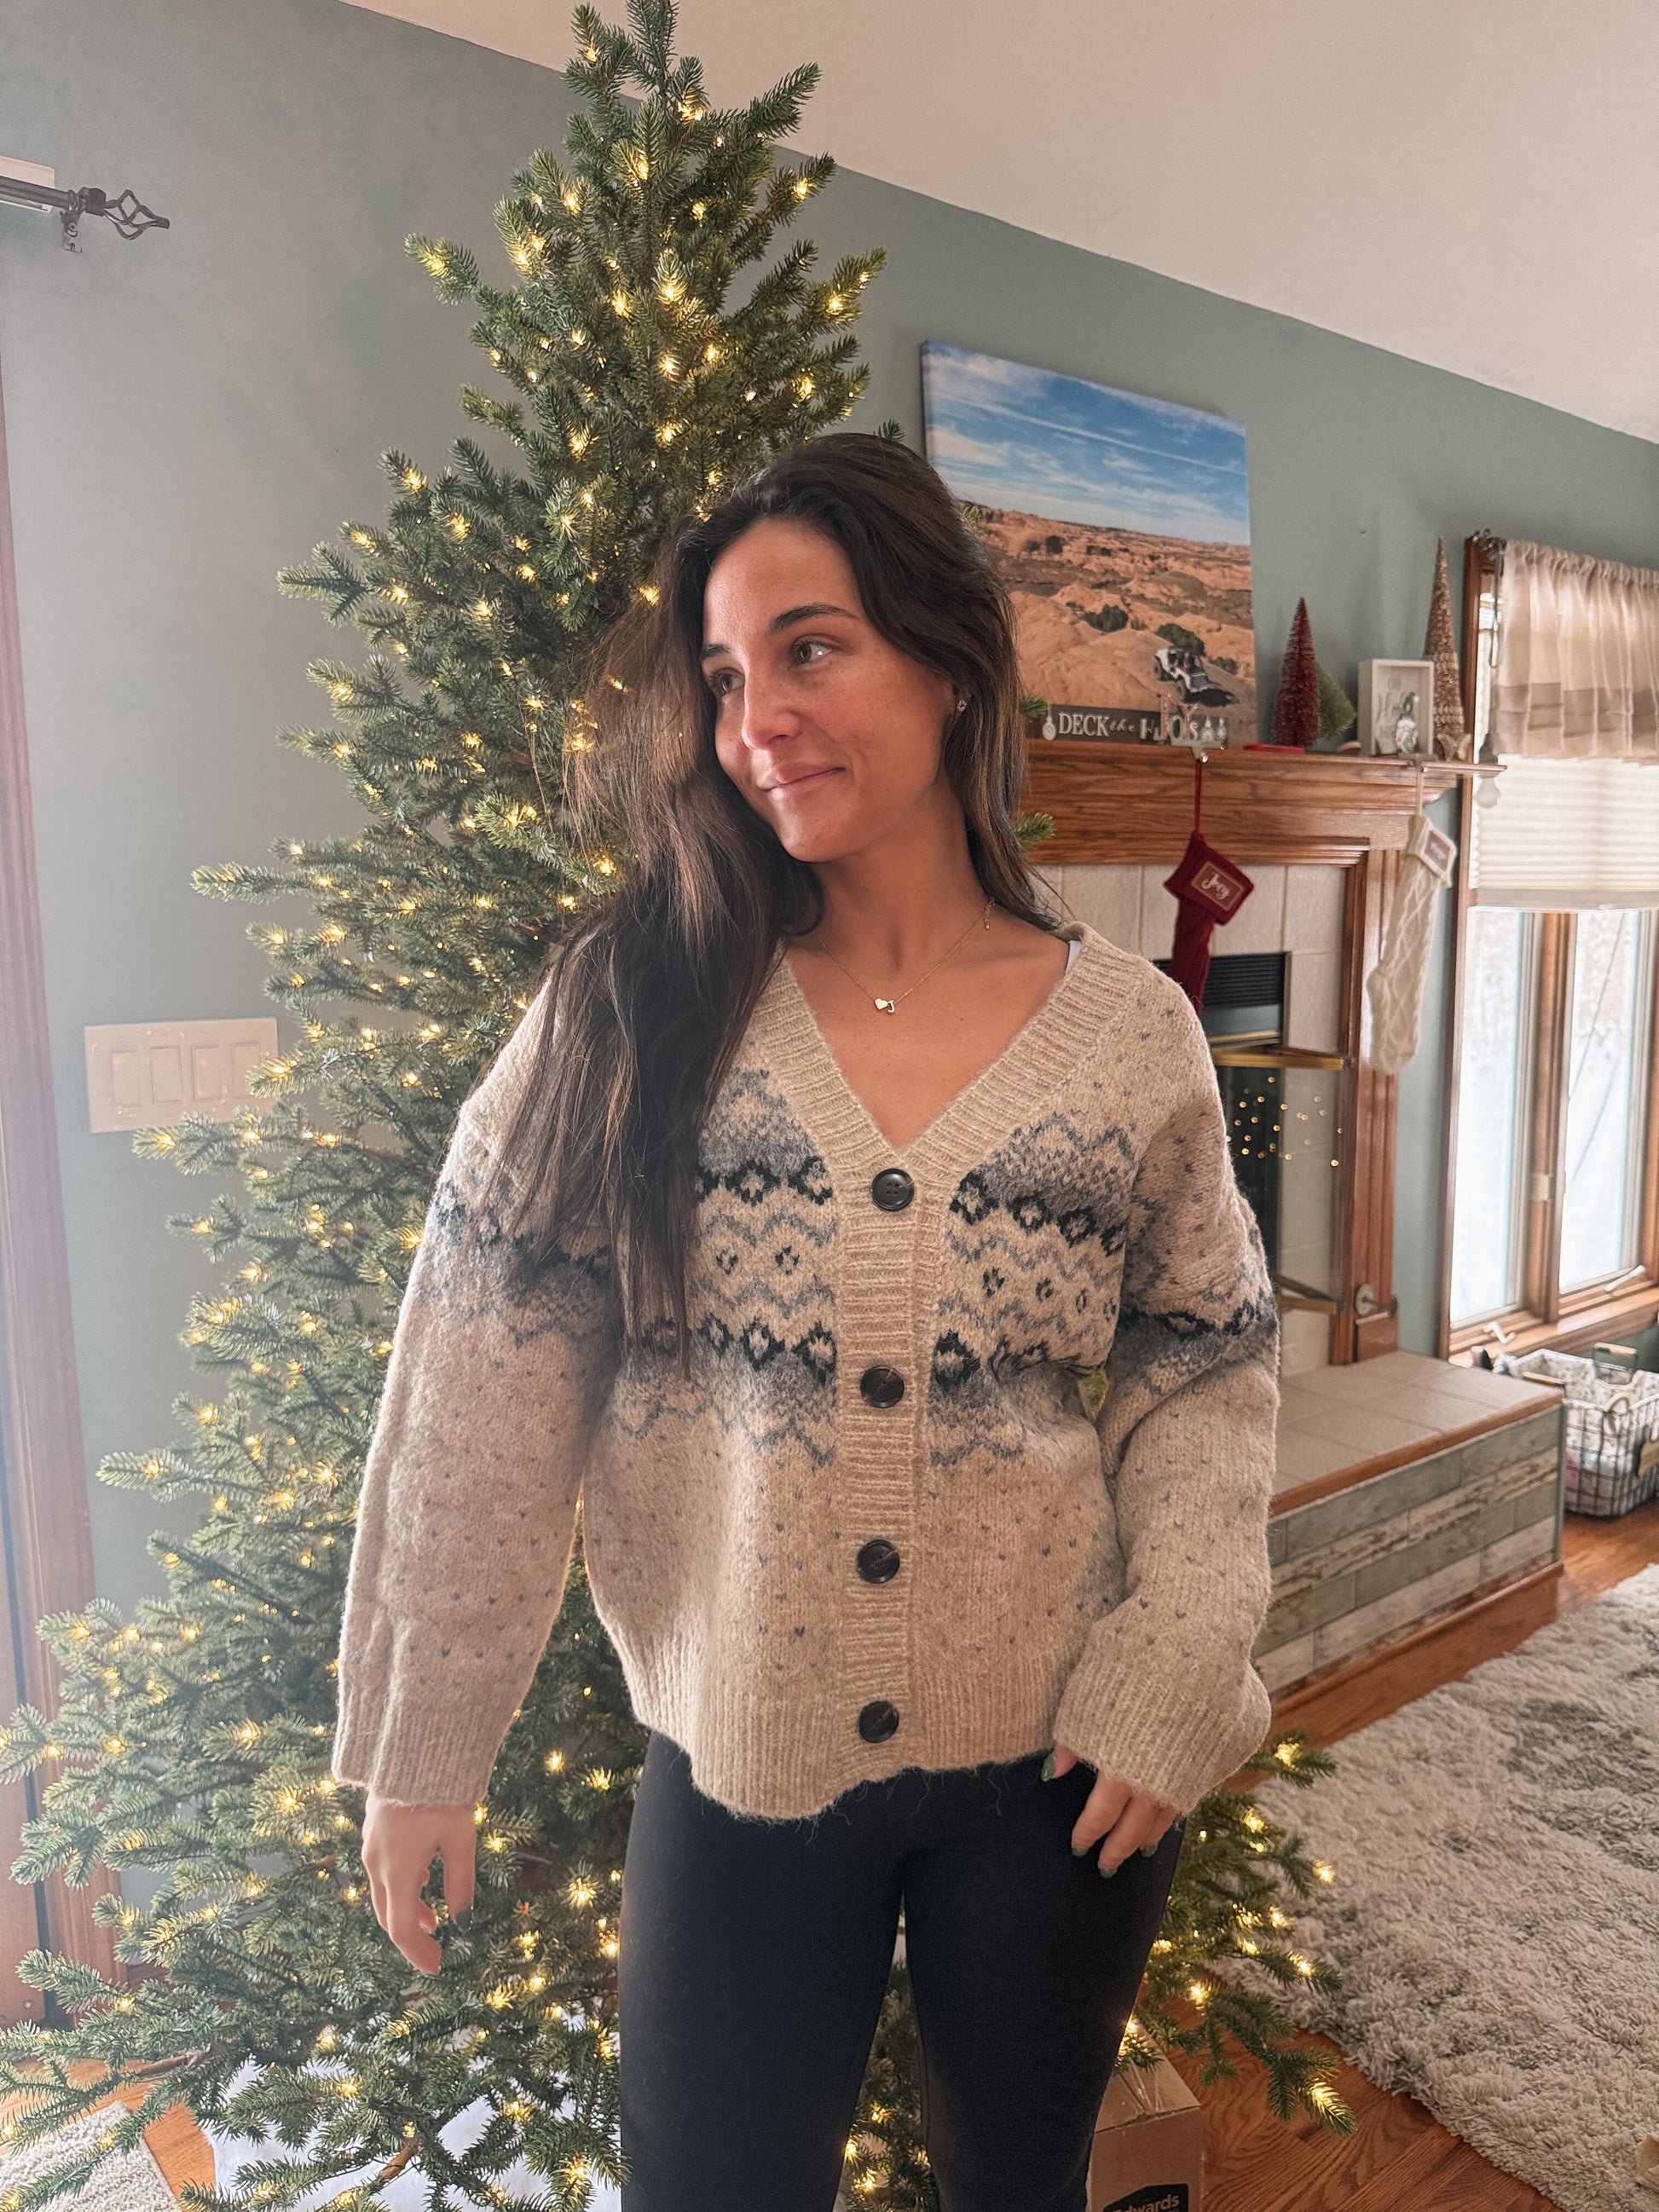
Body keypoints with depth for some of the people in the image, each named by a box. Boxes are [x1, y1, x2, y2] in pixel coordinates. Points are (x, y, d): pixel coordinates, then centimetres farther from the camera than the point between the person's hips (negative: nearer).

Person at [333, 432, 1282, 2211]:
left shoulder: (1132, 1032, -7)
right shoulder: (630, 1009, -10)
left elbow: (1206, 1369, 1)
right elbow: (486, 1382, -10)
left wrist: (1171, 1679, -9)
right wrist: (420, 1741, -7)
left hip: (1061, 1765, 2)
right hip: (735, 1764, -1)